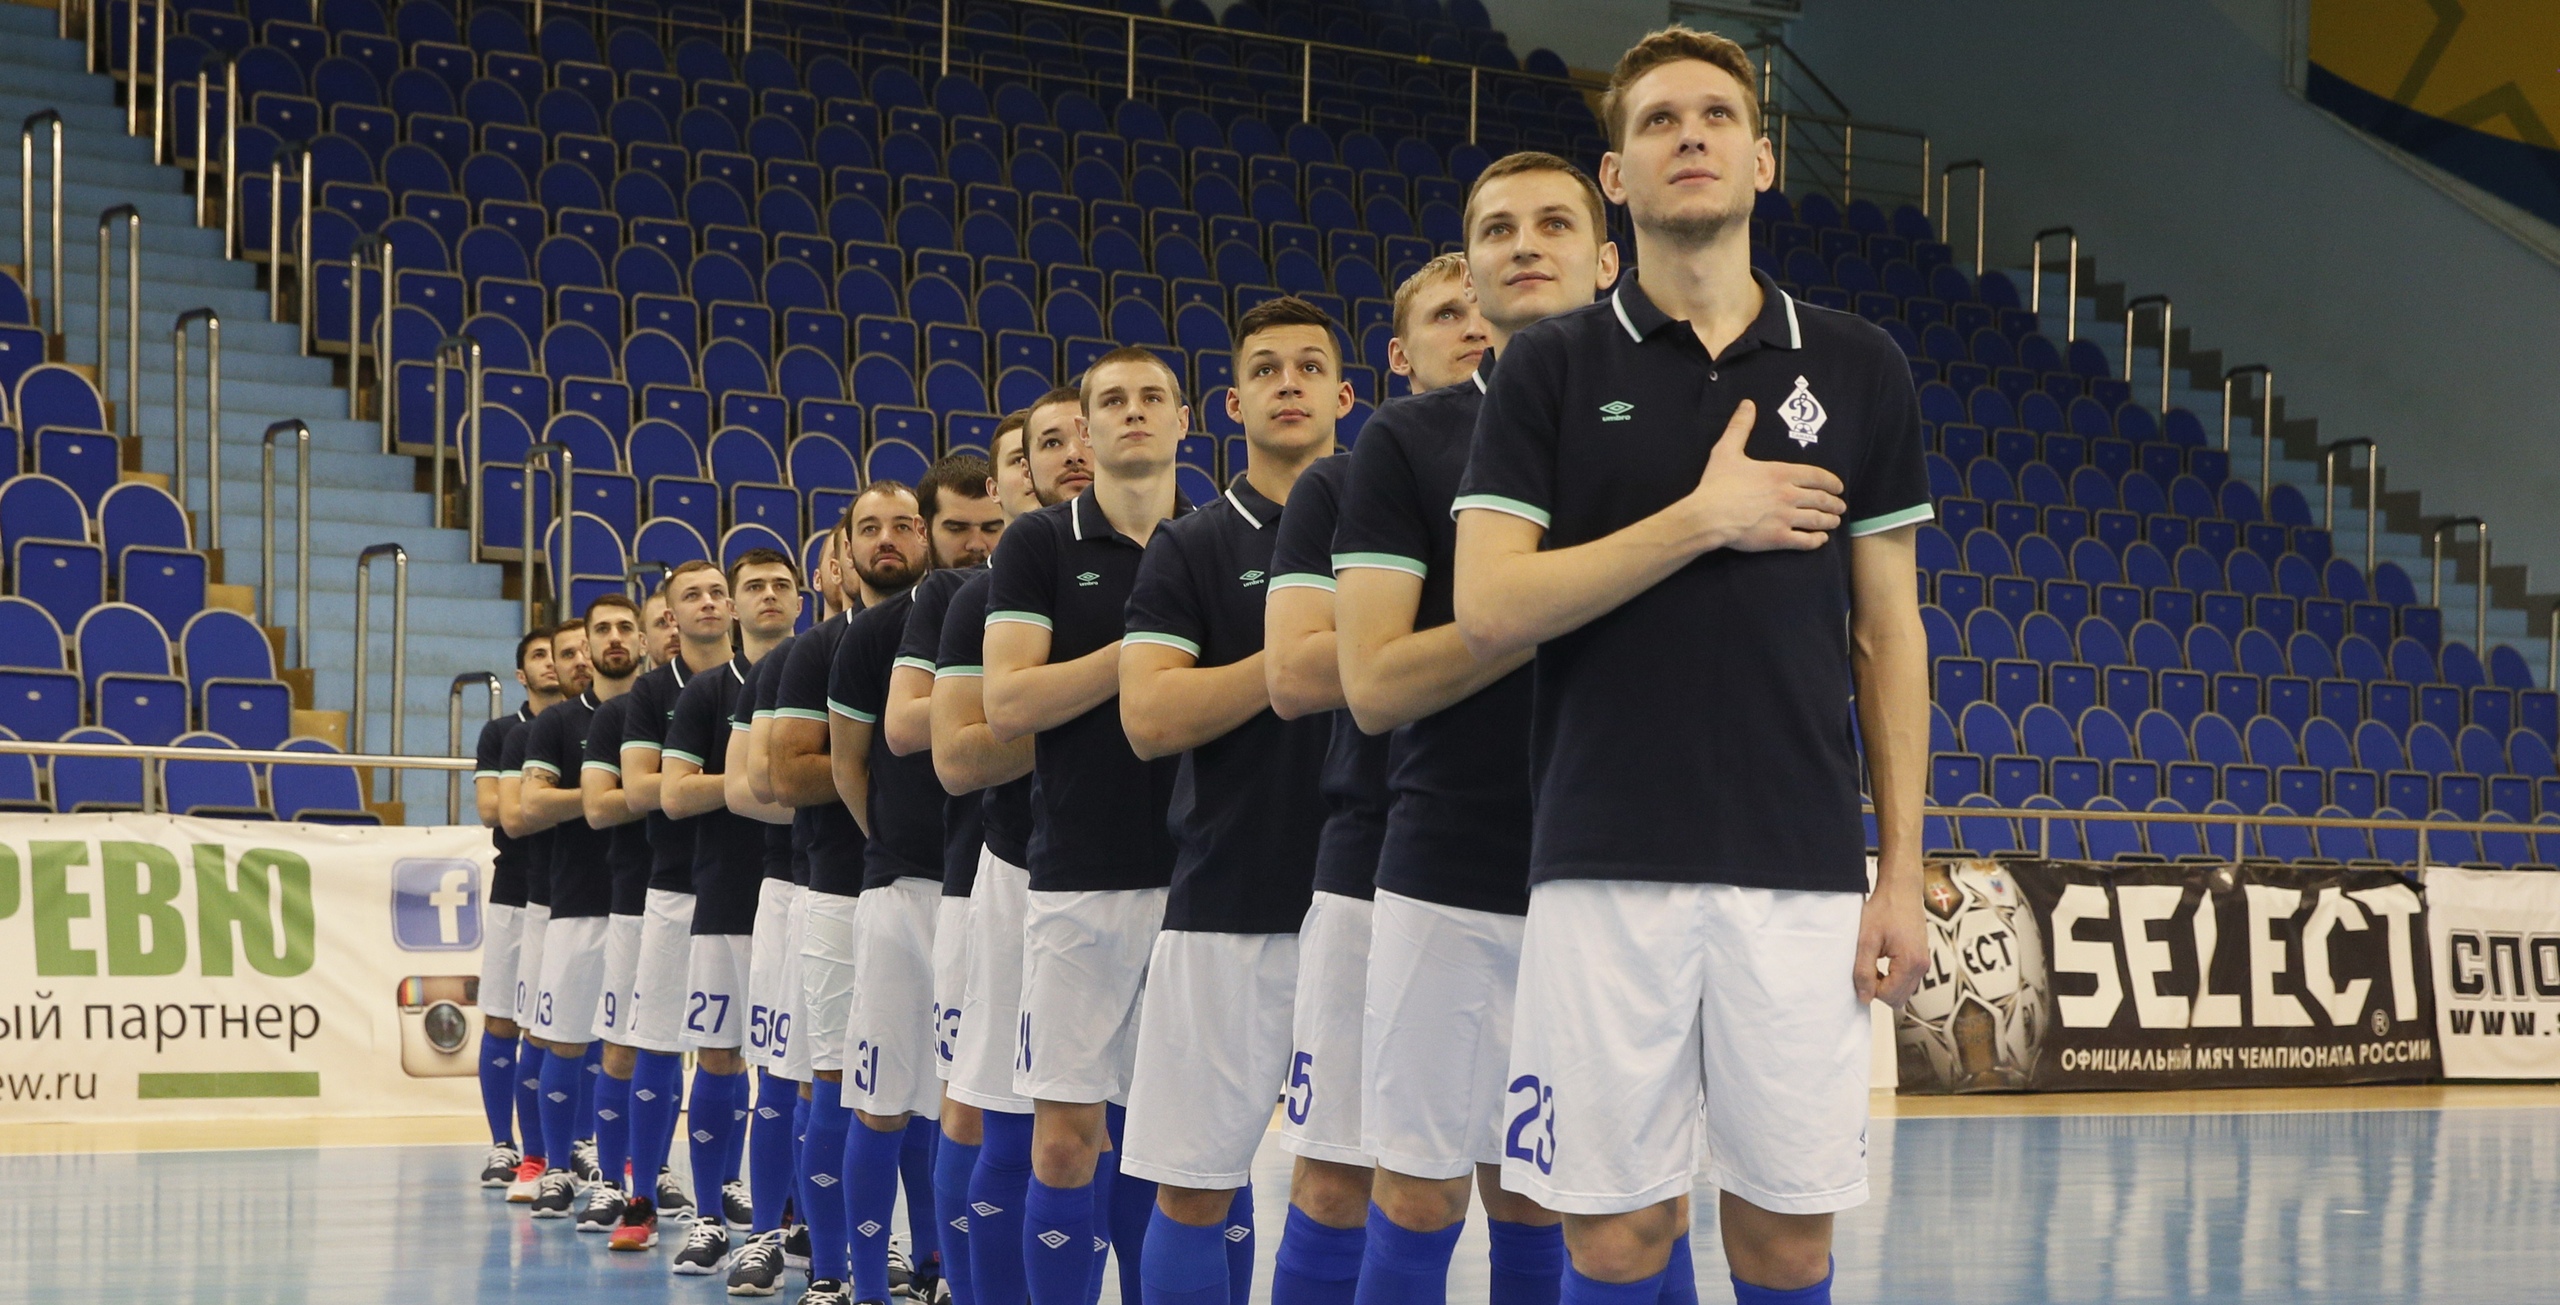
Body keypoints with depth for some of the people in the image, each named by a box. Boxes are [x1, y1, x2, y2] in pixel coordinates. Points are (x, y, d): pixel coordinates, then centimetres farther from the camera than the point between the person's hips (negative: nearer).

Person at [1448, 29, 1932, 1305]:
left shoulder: (1857, 369, 8)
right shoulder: (1552, 366, 4)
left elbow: (1888, 636, 9)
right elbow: (1489, 608, -5)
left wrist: (1901, 871, 3)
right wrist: (1705, 518, -10)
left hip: (1803, 870, 1)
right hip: (1607, 867, -1)